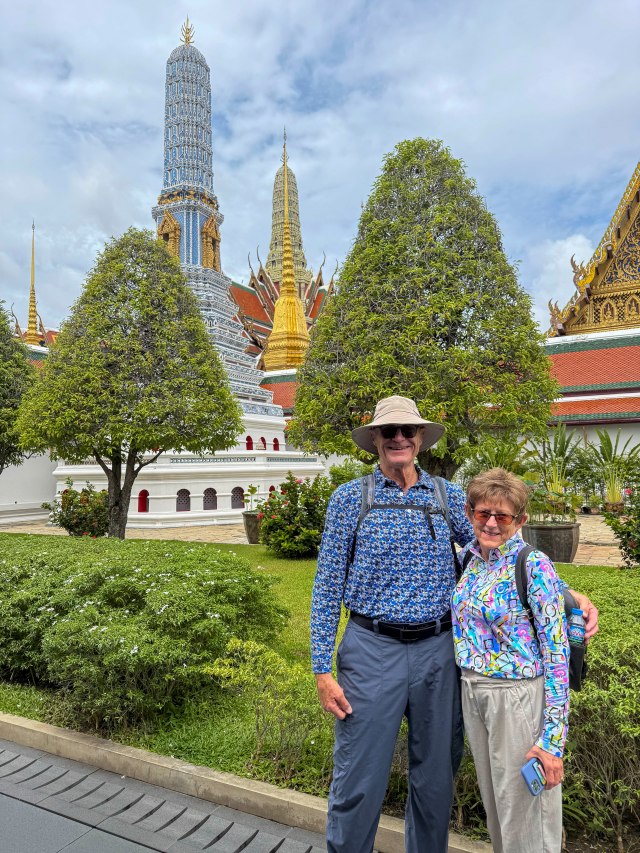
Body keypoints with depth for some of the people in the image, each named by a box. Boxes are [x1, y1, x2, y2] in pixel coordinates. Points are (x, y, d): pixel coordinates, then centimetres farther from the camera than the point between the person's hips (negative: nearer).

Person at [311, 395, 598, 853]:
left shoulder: (449, 497, 4)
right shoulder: (349, 498, -3)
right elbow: (328, 586, -2)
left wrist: (570, 594, -11)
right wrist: (323, 669, -5)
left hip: (438, 652, 3)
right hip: (373, 649, -2)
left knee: (436, 776, 19)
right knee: (358, 780, 7)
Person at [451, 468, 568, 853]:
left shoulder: (534, 565, -17)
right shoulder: (470, 559, 1)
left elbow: (557, 653, -16)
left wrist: (553, 738, -17)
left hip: (519, 697, -6)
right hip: (473, 693, 6)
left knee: (523, 807, 11)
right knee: (494, 799, 23)